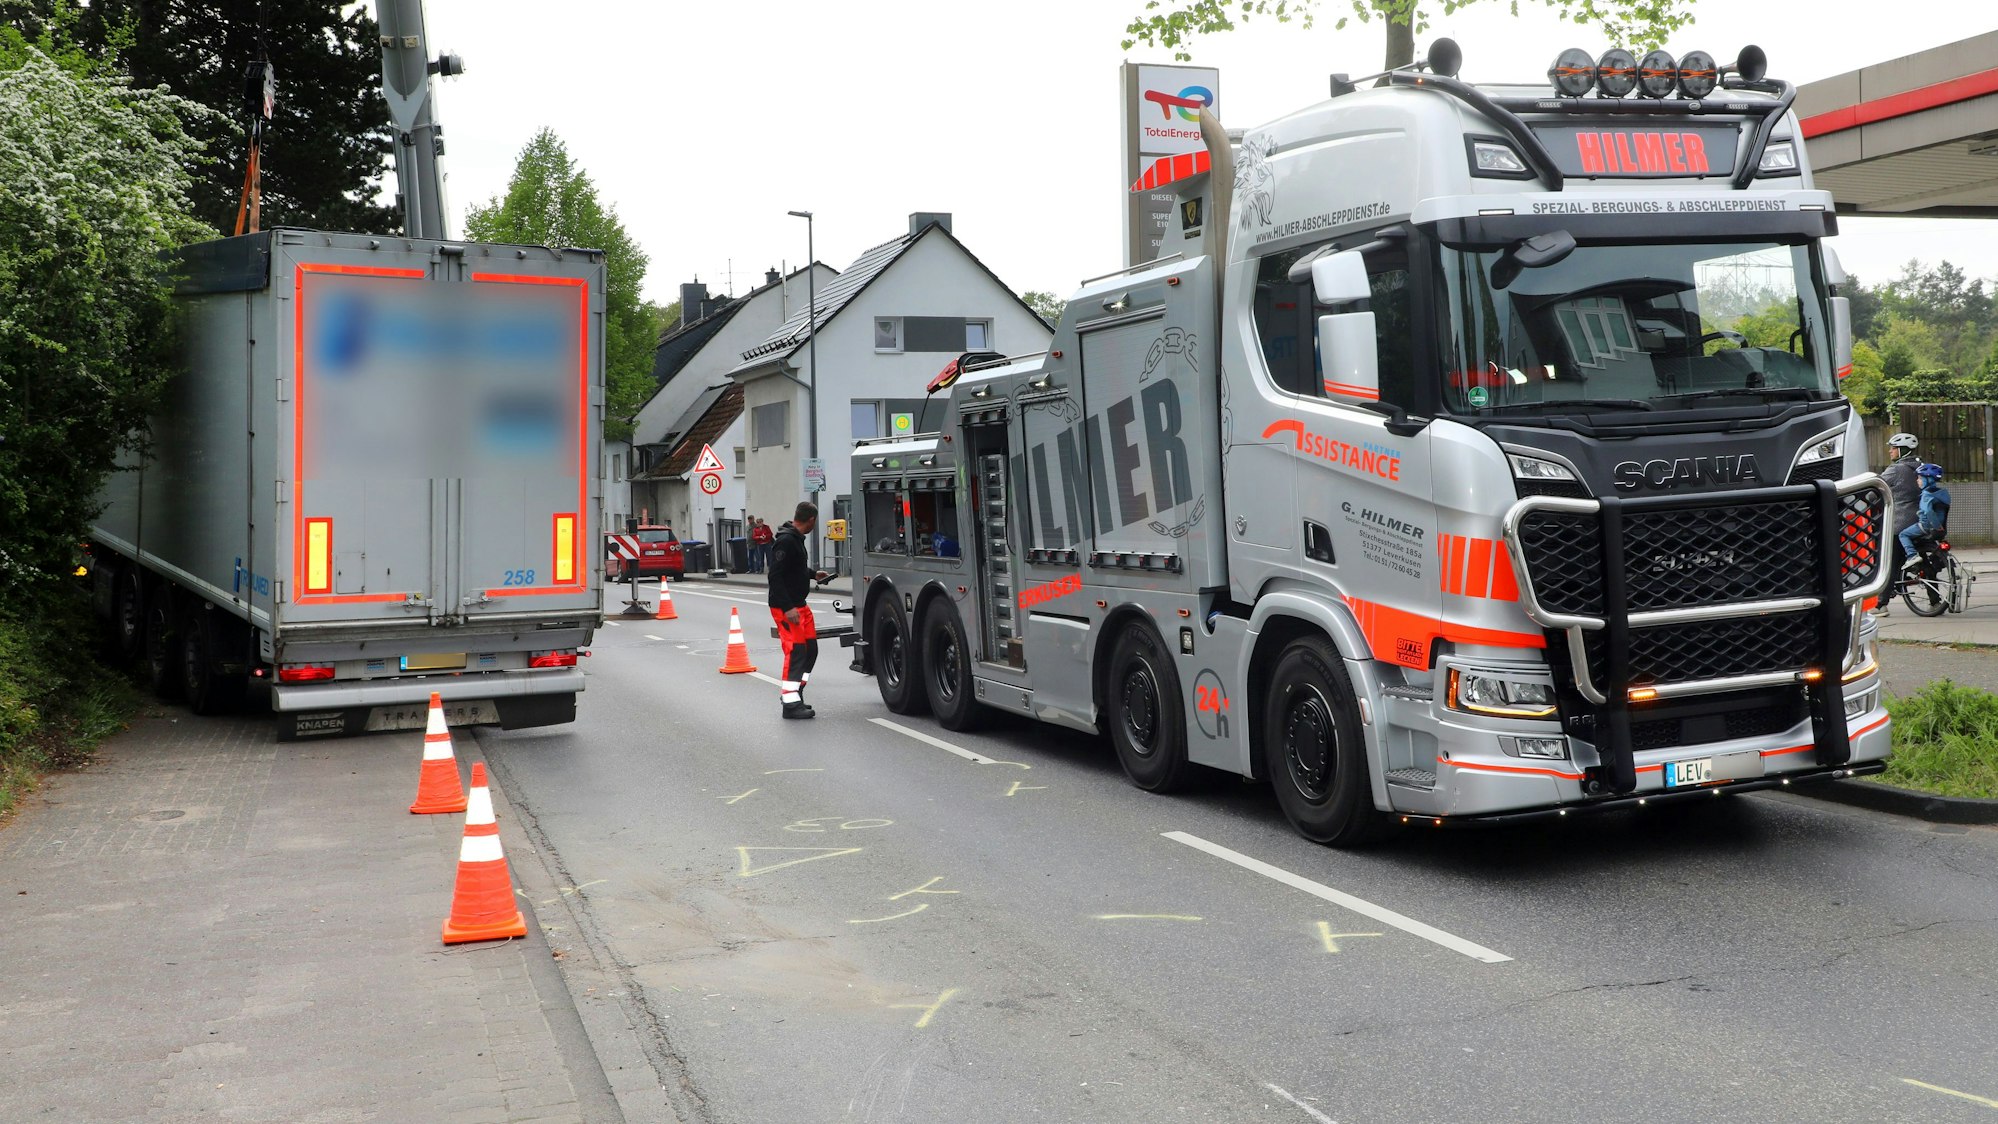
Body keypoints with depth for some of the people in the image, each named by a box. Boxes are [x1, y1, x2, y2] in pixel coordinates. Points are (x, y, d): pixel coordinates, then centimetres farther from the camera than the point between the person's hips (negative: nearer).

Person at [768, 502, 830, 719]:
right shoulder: (786, 541, -19)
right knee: (795, 651, -11)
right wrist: (788, 608, -26)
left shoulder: (796, 538, 13)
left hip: (799, 605, 10)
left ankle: (793, 693, 22)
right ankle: (791, 703, -9)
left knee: (810, 649, 13)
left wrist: (813, 574, 32)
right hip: (786, 608, -10)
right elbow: (776, 575, -24)